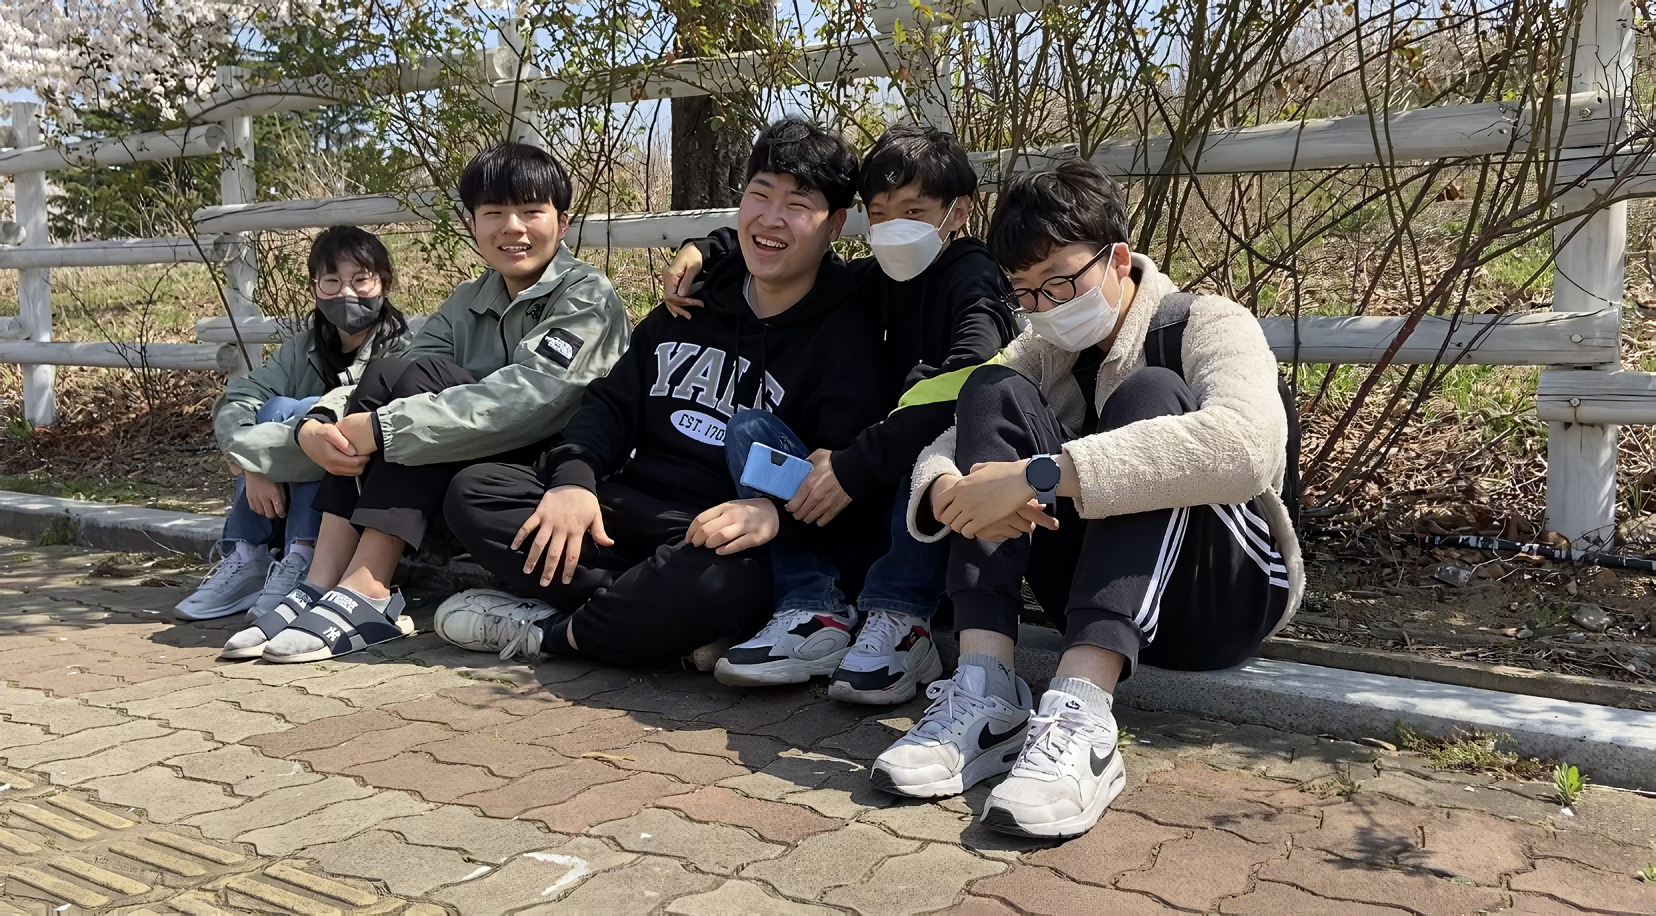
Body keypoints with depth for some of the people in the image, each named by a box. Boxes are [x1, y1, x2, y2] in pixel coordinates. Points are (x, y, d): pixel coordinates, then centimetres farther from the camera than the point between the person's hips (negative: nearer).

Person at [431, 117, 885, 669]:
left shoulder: (847, 338, -3)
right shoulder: (696, 303, 15)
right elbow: (614, 402, 15)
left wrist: (776, 513, -33)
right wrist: (574, 478, -5)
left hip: (728, 540, -6)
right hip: (628, 509, 6)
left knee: (717, 584, -41)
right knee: (473, 491, -9)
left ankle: (546, 631, -13)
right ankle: (671, 622, -21)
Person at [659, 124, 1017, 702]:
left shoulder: (973, 280, -11)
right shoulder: (873, 280, 9)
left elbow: (971, 378, -33)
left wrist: (858, 464, -37)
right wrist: (705, 251, 9)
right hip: (873, 486, 7)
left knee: (937, 417, -36)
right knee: (749, 429, -9)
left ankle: (899, 617, -33)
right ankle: (814, 611, -23)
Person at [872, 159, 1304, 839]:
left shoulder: (1208, 325, -10)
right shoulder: (1047, 352, 9)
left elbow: (1247, 445, -33)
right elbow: (945, 449, -1)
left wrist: (1039, 475, -38)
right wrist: (950, 493, -27)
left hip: (1227, 594, -5)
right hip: (1099, 594, 5)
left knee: (1149, 394, -29)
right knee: (994, 393, -13)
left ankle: (1079, 723, -43)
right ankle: (984, 696, -28)